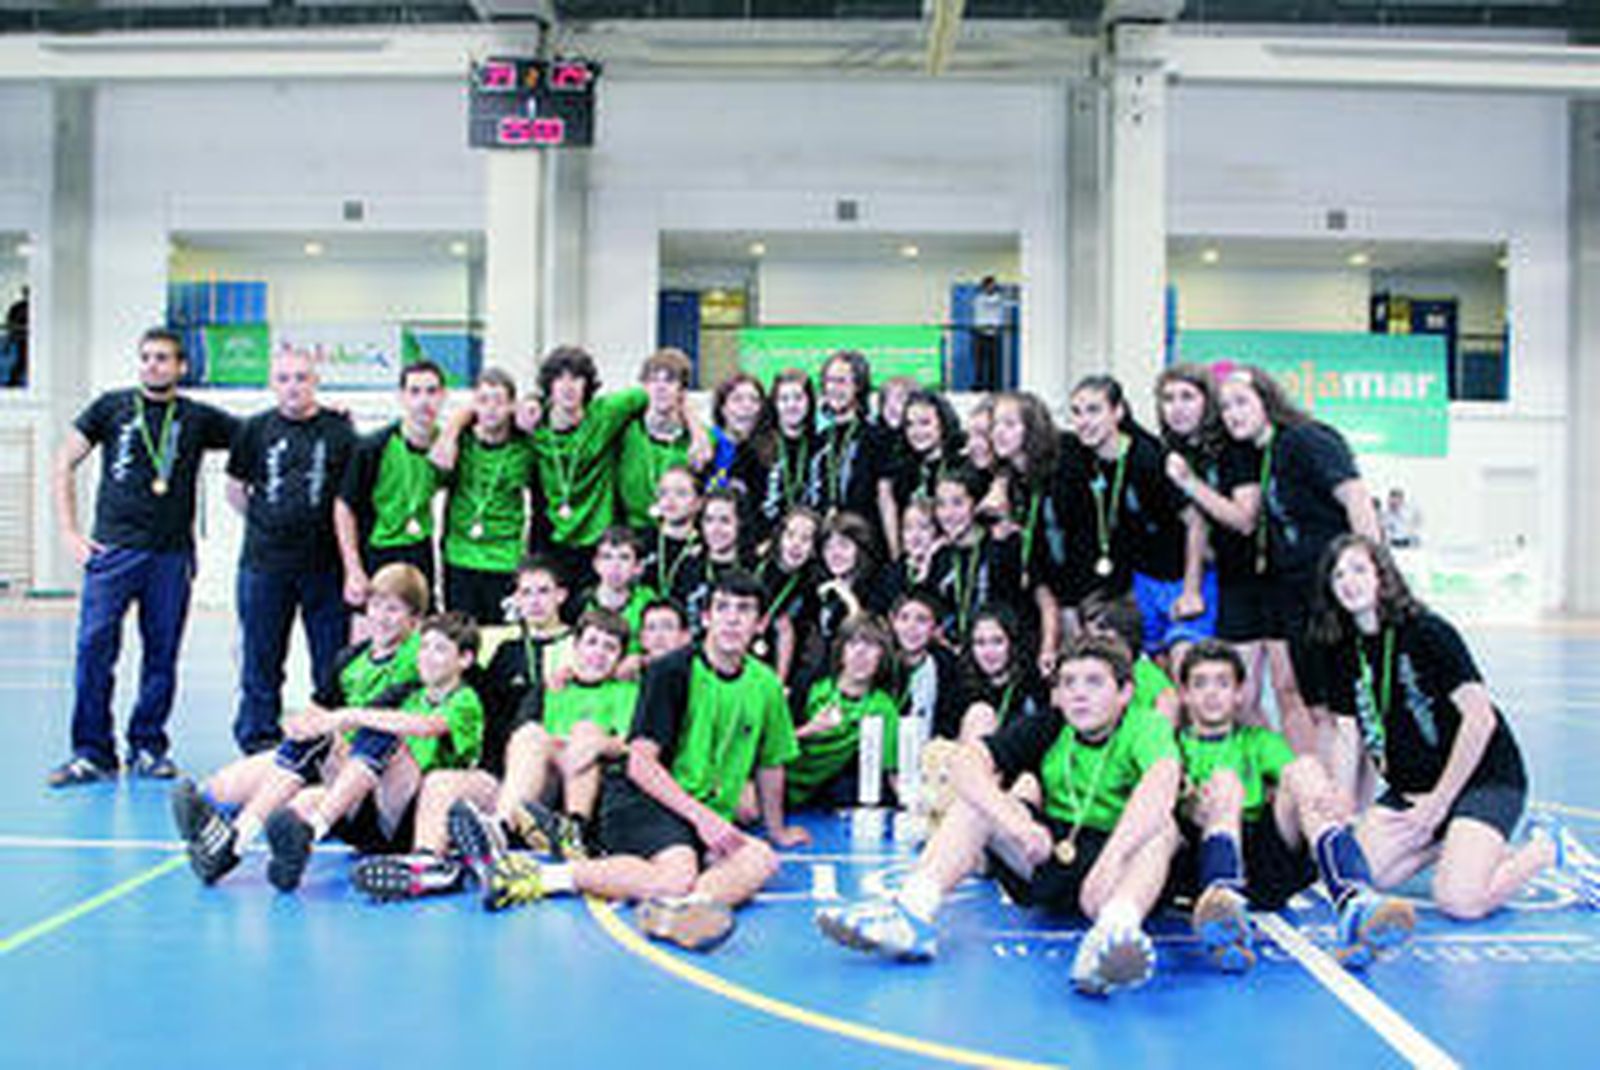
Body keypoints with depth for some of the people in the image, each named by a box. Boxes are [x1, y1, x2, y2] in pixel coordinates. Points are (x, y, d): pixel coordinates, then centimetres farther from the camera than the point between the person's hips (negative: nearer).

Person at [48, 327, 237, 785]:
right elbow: (65, 463, 9)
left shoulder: (198, 418, 9)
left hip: (172, 554, 1)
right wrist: (69, 532, 1)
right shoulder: (111, 407, 7)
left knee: (162, 655, 6)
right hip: (113, 548, -1)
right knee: (94, 648, -6)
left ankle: (148, 747, 18)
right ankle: (92, 752, 3)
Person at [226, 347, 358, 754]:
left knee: (332, 660, 3)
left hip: (325, 564, -1)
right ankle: (258, 740, 20)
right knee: (261, 660, 9)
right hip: (264, 564, 1)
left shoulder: (340, 430, 1)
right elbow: (235, 489, 14)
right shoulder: (255, 429, 5)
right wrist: (266, 523, 5)